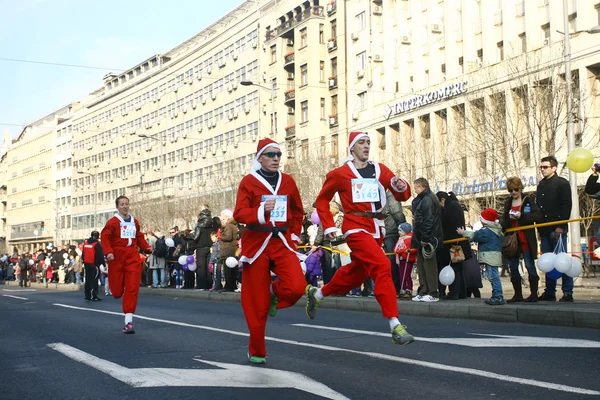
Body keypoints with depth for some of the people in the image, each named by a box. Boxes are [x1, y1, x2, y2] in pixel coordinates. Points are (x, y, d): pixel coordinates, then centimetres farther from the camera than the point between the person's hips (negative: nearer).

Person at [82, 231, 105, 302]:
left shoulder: (85, 243, 11)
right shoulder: (97, 244, -11)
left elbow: (83, 254, 18)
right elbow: (100, 255, -14)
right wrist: (103, 263, -7)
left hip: (86, 264, 7)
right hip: (94, 265, -7)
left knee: (87, 280, 12)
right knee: (94, 280, -4)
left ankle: (87, 296, 15)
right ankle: (93, 296, -6)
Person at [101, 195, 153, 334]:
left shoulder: (134, 222, 10)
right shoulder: (113, 222, -5)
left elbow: (139, 237, 18)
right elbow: (105, 237, -13)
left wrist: (146, 247, 2)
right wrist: (108, 252, -26)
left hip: (132, 257, 3)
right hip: (117, 257, -3)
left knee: (132, 289, -7)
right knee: (117, 292, 3)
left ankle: (128, 322, -6)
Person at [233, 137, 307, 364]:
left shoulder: (288, 181, 8)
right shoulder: (249, 181, -2)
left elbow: (298, 212, 20)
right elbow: (239, 214, -11)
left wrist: (294, 235, 9)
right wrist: (261, 211, -27)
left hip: (282, 242, 3)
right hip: (256, 243, -3)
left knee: (297, 287, -21)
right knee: (256, 303, 1)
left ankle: (274, 293, 15)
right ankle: (256, 352, 17)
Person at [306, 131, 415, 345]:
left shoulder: (380, 169, 8)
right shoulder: (340, 173, -1)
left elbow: (402, 195, 5)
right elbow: (322, 200, 10)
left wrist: (401, 187, -18)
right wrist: (328, 226, 1)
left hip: (376, 228, 6)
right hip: (357, 228, -6)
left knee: (356, 272, 18)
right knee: (382, 267, -22)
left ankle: (316, 294, 44)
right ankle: (395, 326, -23)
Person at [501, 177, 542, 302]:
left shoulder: (528, 200, -3)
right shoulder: (508, 203, 14)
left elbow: (538, 216, -14)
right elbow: (504, 221, 20)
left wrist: (521, 216, -21)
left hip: (526, 240, -6)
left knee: (530, 266, -3)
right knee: (513, 267, 8)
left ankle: (534, 294, 0)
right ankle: (518, 294, 16)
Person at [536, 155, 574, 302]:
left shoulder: (562, 183, -2)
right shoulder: (541, 185, 18)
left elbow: (567, 206, -9)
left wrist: (561, 227, -16)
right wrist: (539, 227, 11)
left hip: (557, 229, -6)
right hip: (544, 229, 7)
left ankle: (568, 293, -2)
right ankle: (549, 293, 12)